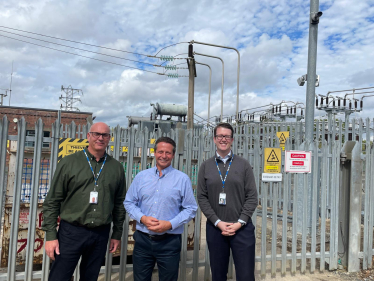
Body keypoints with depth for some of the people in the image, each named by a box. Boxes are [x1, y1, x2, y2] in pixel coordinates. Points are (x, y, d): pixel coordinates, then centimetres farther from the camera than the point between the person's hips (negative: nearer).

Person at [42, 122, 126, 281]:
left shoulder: (116, 168, 4)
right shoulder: (69, 163, -3)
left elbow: (119, 204, 9)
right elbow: (52, 201, -2)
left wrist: (117, 234, 10)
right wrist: (50, 235, -6)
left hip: (101, 235, 2)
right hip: (71, 232, -2)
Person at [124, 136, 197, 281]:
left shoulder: (182, 179, -3)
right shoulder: (141, 176, 4)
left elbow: (190, 209, -3)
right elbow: (129, 202, 7)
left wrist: (170, 224, -14)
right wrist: (142, 218, -10)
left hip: (170, 242, -2)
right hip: (142, 240, 2)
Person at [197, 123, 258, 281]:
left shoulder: (243, 164, 3)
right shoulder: (206, 166, 5)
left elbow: (252, 197, -1)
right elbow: (202, 197, 0)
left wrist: (240, 222, -10)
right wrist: (218, 222, -9)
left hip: (242, 228, -1)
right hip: (215, 228, 1)